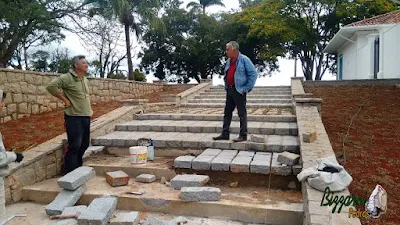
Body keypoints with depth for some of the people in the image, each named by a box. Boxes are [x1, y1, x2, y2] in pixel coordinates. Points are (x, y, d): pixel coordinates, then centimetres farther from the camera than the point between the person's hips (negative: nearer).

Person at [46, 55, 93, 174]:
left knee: (84, 144, 15)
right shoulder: (67, 78, -11)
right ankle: (70, 173, 6)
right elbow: (51, 86, -21)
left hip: (86, 116, 8)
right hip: (74, 116, -8)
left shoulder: (85, 80, 14)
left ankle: (78, 167, 32)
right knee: (74, 145, -5)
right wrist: (65, 100, -16)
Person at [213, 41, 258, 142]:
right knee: (227, 112, 11)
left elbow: (253, 74, -13)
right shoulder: (228, 61, 12)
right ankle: (225, 134, 19)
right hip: (229, 90, 8)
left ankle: (243, 135, 6)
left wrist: (246, 88, -13)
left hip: (239, 91, -8)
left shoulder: (244, 60, -10)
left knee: (242, 113, -1)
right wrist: (226, 86, 16)